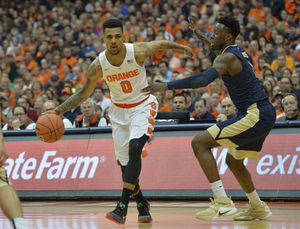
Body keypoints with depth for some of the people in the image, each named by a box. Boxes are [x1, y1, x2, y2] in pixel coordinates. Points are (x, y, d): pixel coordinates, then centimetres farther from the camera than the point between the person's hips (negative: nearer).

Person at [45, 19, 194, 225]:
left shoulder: (138, 51, -22)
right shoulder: (98, 66, -16)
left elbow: (162, 44, 0)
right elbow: (83, 94, -3)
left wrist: (183, 48, 17)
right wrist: (57, 111, -13)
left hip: (143, 106, -3)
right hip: (119, 110, 3)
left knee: (135, 148, -25)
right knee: (124, 162, 1)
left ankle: (123, 207, -27)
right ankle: (142, 205, 23)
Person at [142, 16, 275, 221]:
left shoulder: (227, 57, -13)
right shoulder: (239, 52, 16)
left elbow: (204, 79, -31)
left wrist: (167, 86, -31)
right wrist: (202, 38, 39)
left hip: (255, 115, -10)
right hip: (264, 114, 10)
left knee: (200, 143, -14)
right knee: (233, 161, 27)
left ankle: (222, 202, -20)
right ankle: (258, 208, 37)